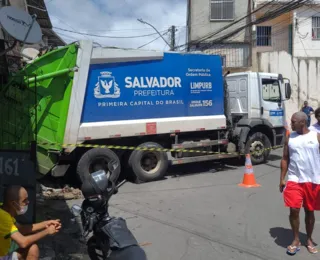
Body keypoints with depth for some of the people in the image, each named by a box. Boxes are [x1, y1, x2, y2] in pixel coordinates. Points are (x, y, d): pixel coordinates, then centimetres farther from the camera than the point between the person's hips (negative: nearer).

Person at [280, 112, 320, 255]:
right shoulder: (290, 138, 4)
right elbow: (285, 159, 8)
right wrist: (282, 179, 4)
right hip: (294, 180, 1)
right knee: (294, 210, -5)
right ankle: (296, 240, 13)